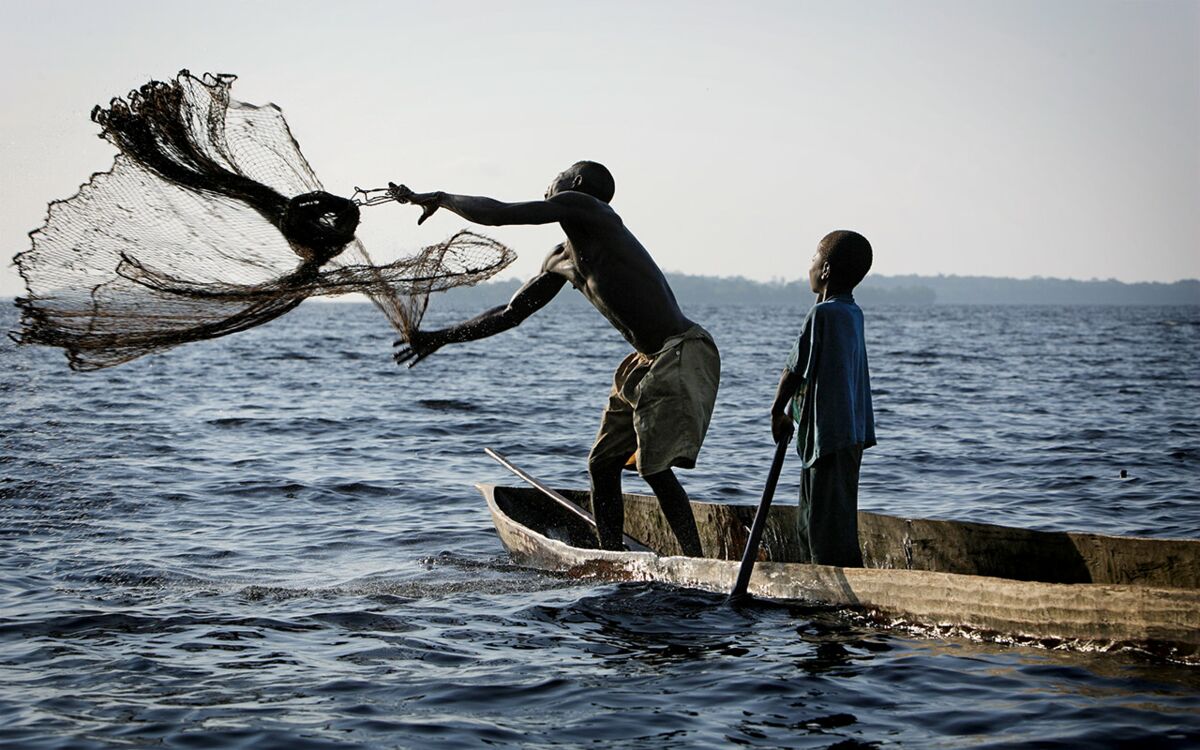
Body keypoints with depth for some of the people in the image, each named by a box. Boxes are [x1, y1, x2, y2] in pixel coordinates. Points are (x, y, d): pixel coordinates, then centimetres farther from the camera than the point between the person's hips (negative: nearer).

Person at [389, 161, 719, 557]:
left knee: (655, 469, -14)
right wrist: (442, 337, 25)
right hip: (648, 361, 10)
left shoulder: (584, 208, -10)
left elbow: (496, 214, -15)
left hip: (682, 353, -10)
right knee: (601, 464, 13)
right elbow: (511, 313, 26)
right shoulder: (560, 262, 17)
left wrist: (439, 198, 1)